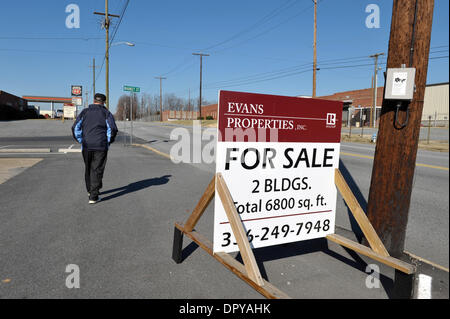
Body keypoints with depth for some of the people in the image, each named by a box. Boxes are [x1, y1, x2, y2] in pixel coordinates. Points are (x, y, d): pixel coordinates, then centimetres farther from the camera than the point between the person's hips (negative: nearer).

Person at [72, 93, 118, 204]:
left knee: (88, 169, 19)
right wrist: (108, 142, 4)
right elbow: (113, 129, -9)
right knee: (97, 170, 0)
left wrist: (81, 141, 10)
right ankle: (93, 197, -3)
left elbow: (75, 128, 3)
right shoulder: (106, 113, 2)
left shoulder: (84, 112, 9)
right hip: (101, 147, -3)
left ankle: (91, 191, 34)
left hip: (86, 146, 3)